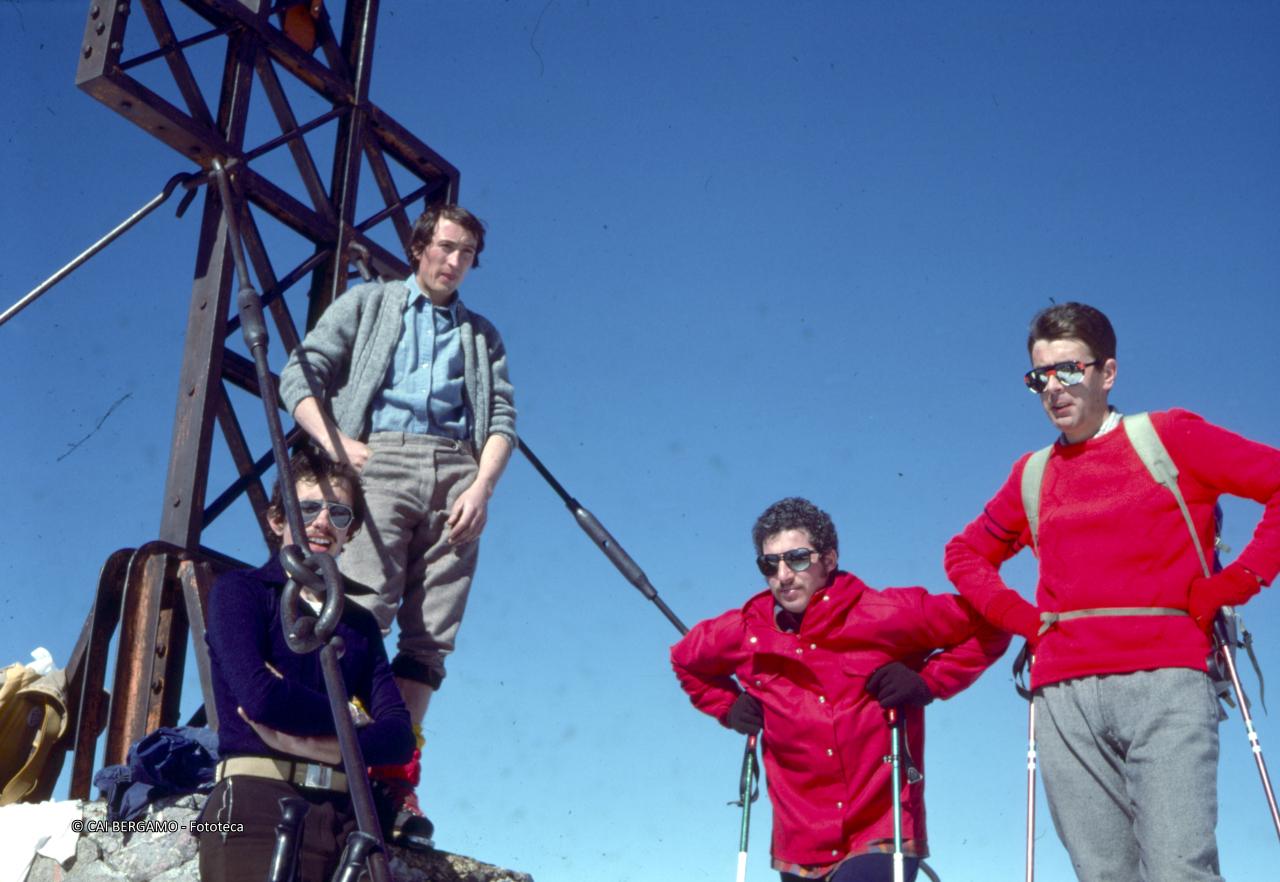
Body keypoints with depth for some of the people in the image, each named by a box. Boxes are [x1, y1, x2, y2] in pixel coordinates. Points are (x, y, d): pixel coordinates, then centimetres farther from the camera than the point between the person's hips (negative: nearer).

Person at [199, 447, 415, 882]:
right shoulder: (240, 590, 9)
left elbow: (399, 735, 8)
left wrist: (309, 743, -9)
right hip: (257, 802, -4)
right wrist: (351, 718, 5)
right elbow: (259, 694, -9)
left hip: (346, 813, 4)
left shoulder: (360, 624, 21)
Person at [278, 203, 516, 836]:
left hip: (457, 471, 2)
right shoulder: (368, 304, 20)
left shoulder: (482, 335, 26)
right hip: (381, 458, -2)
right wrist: (335, 443, -6)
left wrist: (481, 486, -5)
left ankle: (397, 776, -6)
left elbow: (502, 417, 14)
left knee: (430, 633, -6)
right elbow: (299, 375, 11)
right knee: (364, 614, -18)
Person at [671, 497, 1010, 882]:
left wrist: (930, 681, -9)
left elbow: (987, 626, 0)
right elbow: (685, 659, 24)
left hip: (884, 837, -4)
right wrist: (729, 706, 9)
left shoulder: (887, 615, -7)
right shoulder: (745, 632, 3)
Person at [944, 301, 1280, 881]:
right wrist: (1020, 617, 15)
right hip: (1064, 696, 4)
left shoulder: (1170, 437, 9)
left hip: (1164, 680, -3)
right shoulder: (1033, 475, 20)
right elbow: (966, 553, 33)